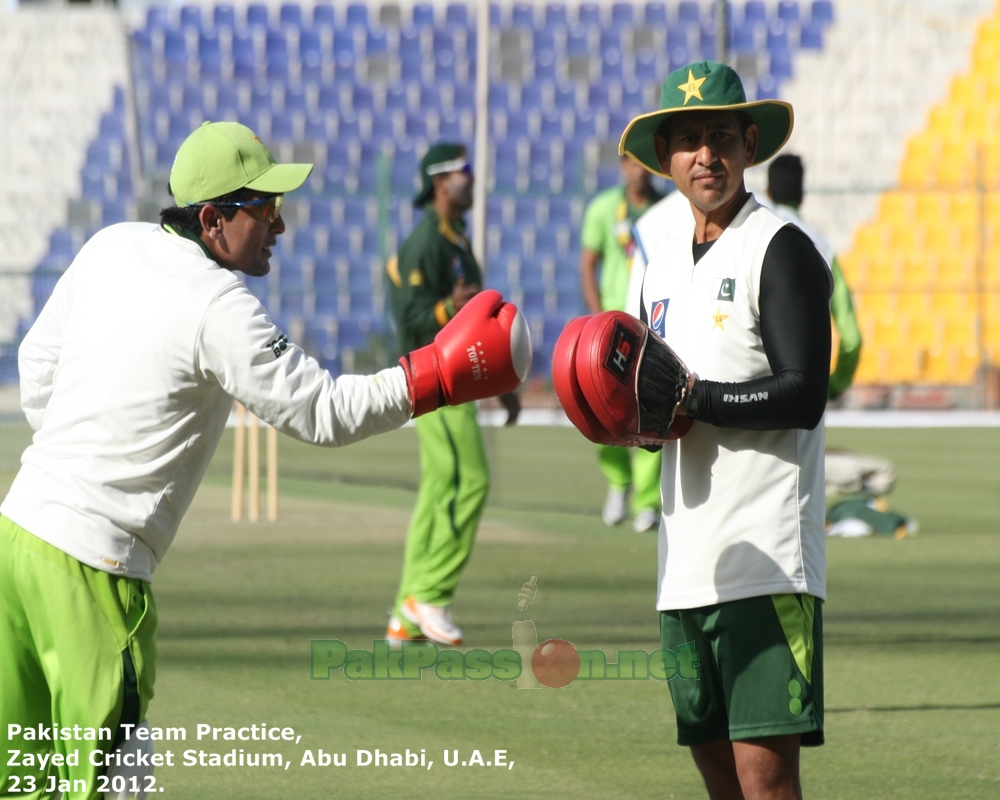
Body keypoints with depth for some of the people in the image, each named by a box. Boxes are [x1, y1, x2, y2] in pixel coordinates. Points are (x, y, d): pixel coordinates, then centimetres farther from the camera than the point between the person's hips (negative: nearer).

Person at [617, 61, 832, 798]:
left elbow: (803, 396, -15)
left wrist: (689, 398, -15)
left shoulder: (781, 251, -6)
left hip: (769, 564, -8)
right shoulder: (665, 268, 19)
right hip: (688, 564, 8)